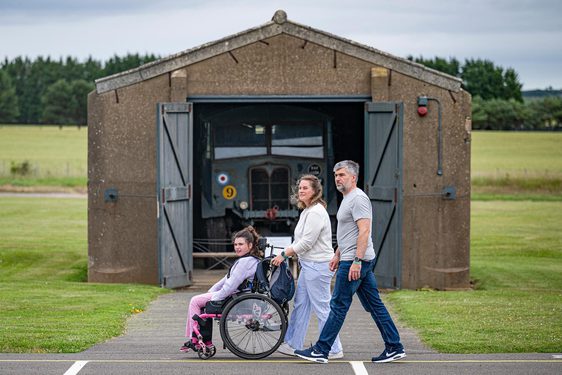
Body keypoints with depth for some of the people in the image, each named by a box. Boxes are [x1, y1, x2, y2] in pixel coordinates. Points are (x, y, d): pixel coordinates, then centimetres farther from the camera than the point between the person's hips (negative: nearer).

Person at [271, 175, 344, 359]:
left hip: (318, 266, -11)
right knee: (300, 304, 13)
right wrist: (286, 253, 14)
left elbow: (307, 242, -20)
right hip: (308, 264, 11)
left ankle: (333, 349, 1)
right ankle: (293, 344, 20)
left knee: (322, 307, -5)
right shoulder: (307, 211, 16)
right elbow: (300, 241, 22)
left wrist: (284, 255, -13)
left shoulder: (316, 212, -17)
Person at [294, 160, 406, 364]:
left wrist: (356, 261, -28)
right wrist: (337, 255, 27)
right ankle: (394, 347, 11)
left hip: (354, 261, -11)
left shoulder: (358, 198, -15)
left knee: (338, 306, -6)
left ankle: (320, 351, -1)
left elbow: (364, 230, -23)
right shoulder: (348, 199, 19)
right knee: (375, 305, 10)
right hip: (358, 261, 11)